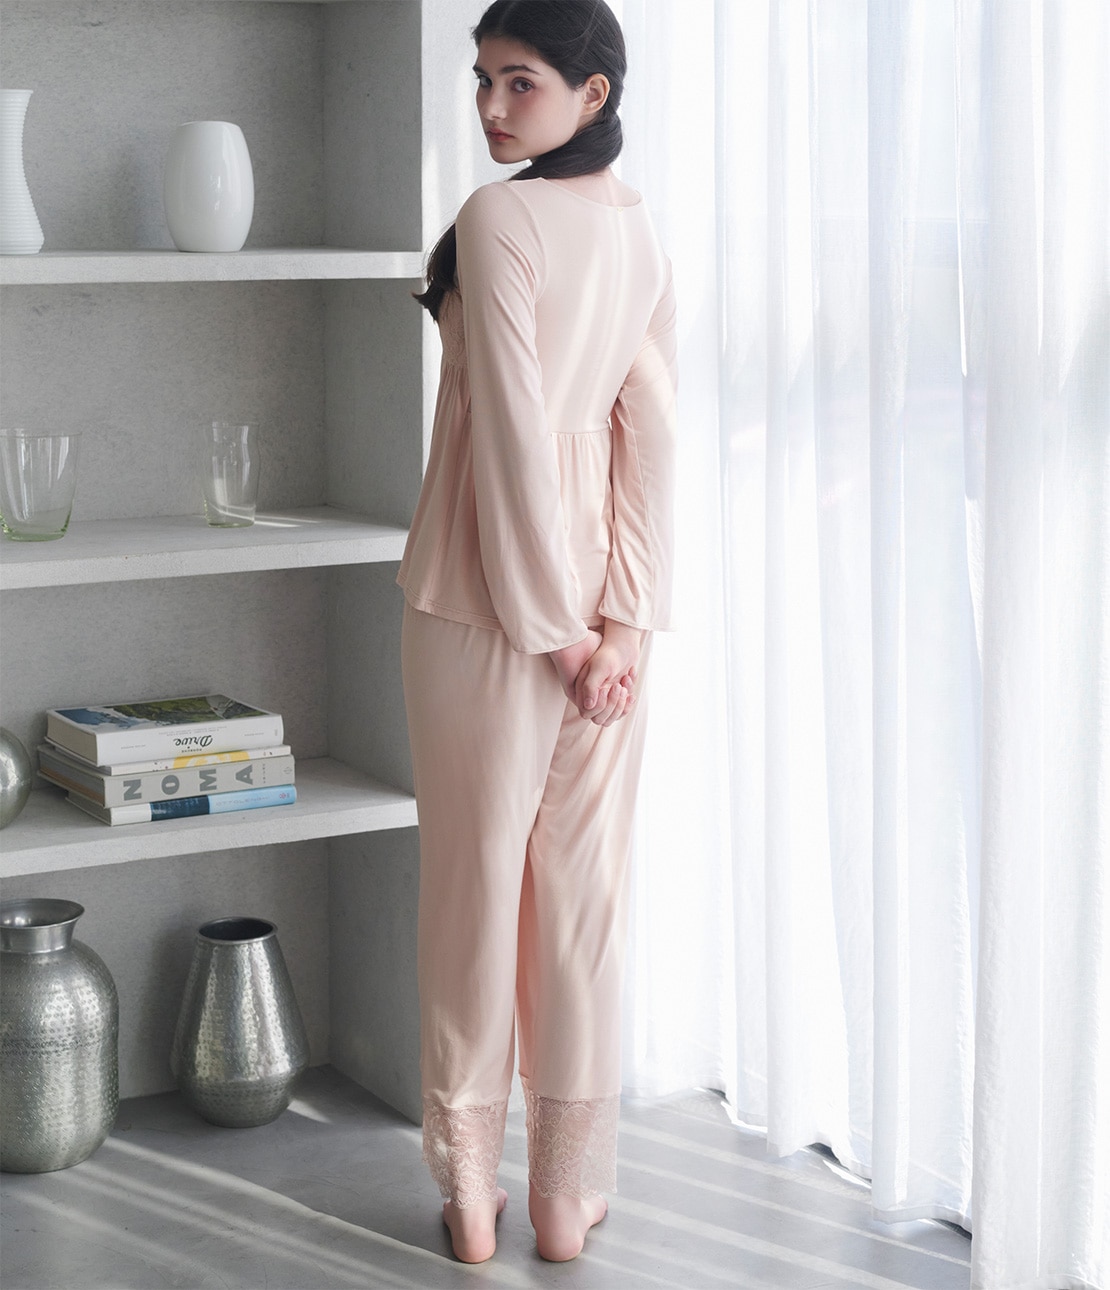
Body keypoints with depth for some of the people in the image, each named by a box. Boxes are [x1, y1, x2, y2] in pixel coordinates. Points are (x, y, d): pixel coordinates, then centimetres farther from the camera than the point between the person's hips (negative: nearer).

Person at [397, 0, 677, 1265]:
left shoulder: (497, 218, -13)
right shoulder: (641, 227, 6)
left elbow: (513, 429, -17)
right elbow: (650, 430, 0)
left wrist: (547, 619, -12)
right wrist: (627, 616, -3)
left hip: (485, 587, -5)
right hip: (603, 583, 5)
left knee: (475, 874, 5)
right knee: (584, 881, 9)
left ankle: (470, 1185, 17)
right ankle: (568, 1192, 18)